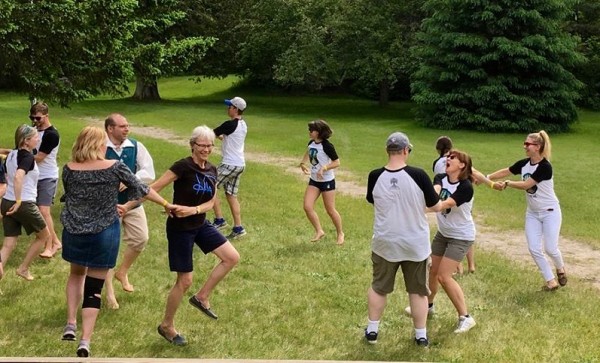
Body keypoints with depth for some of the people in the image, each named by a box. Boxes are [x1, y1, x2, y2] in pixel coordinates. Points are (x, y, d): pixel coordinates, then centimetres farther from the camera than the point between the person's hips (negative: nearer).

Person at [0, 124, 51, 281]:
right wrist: (18, 201, -27)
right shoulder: (28, 157, -16)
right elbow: (18, 177, -33)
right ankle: (23, 269, 20)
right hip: (25, 204, -7)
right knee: (44, 235, 16)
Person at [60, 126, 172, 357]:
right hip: (104, 234, -2)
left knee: (76, 273, 29)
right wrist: (166, 205, 15)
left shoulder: (69, 169, -5)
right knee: (94, 287, 4)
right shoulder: (115, 168, -12)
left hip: (74, 232, 3)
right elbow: (141, 189, -1)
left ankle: (71, 324, 21)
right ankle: (85, 341, -3)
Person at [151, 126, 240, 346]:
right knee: (185, 280, 0)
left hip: (200, 225, 7)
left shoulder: (212, 171, 2)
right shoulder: (183, 167, -20)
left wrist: (193, 210, -19)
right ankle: (166, 326, 20)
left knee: (232, 257, -2)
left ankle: (201, 297, 14)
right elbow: (153, 189, -19)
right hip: (180, 228, -7)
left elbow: (210, 203, 0)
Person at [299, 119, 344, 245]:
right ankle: (319, 231, 10)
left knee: (330, 210, 4)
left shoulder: (326, 146, -21)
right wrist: (303, 163, 10)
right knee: (307, 207, -5)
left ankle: (340, 233, 25)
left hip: (327, 181, -7)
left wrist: (324, 168, -29)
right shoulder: (311, 143, 0)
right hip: (314, 180, 7)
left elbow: (337, 162, -18)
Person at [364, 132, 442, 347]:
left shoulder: (375, 176, -11)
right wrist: (434, 192, 14)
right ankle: (421, 335, 23)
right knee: (418, 291, 15)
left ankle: (372, 330, 27)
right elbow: (436, 207, -7)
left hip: (385, 243, 1)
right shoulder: (418, 175, -18)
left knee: (378, 287, 20)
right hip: (416, 244, -1)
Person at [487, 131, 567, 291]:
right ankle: (551, 281, 9)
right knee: (534, 249, -2)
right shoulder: (524, 164, -3)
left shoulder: (545, 167, -24)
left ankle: (560, 268, 28)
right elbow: (505, 172, 4)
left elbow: (526, 184, -26)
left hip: (550, 212, -6)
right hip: (532, 213, 6)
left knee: (550, 248, -5)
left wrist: (507, 184, -17)